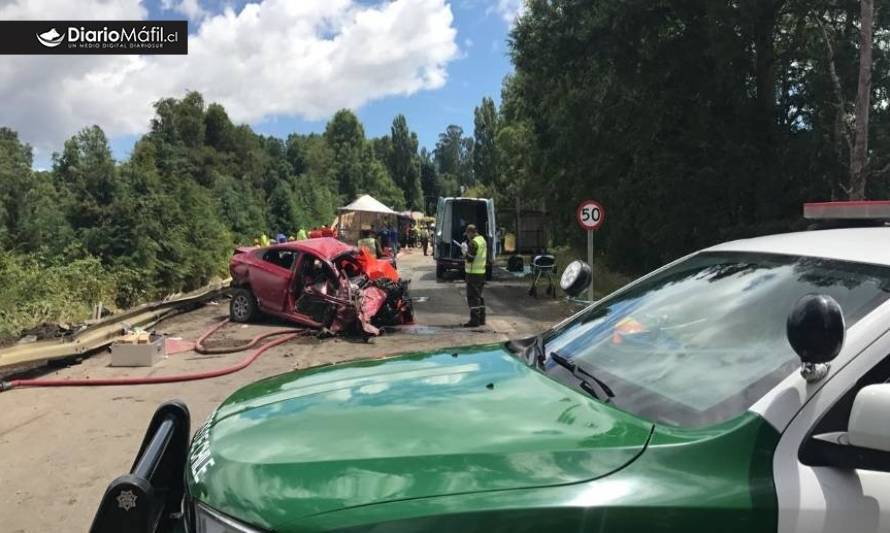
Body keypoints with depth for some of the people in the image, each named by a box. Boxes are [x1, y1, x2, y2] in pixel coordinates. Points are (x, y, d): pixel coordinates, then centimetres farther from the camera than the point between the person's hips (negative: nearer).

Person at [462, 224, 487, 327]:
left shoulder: (474, 242, -17)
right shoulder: (483, 240, 13)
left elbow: (469, 258, -20)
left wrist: (465, 251, -4)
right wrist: (468, 249, 16)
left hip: (473, 273, -9)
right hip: (482, 272, 9)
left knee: (472, 297, -5)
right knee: (479, 296, 16)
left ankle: (474, 320, -5)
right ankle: (481, 319, 21)